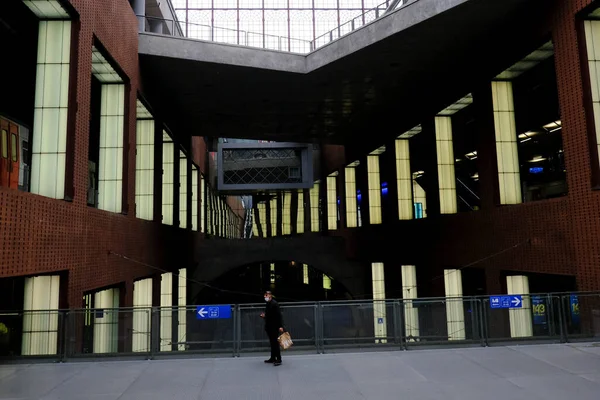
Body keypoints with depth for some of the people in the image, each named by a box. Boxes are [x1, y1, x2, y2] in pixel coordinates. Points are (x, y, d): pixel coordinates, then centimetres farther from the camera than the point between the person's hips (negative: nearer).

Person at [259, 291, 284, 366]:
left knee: (275, 343, -6)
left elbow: (279, 315, -19)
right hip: (269, 327, 9)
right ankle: (272, 358, 21)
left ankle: (278, 360, -1)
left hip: (274, 327, -9)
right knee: (272, 343, 14)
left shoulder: (274, 304, -14)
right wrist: (264, 316, 2)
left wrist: (280, 326, -24)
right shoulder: (268, 304, 13)